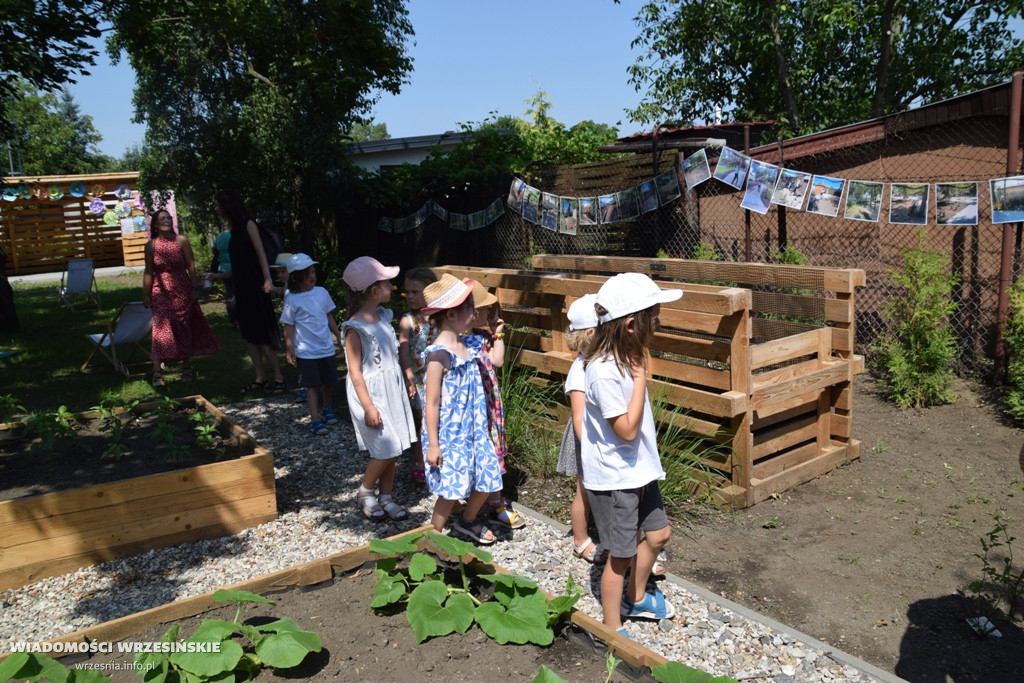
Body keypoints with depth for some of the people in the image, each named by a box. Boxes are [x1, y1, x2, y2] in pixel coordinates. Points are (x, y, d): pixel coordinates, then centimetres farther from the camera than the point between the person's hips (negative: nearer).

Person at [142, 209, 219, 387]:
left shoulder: (181, 241, -1)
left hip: (182, 290, 1)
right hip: (161, 292, 0)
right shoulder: (151, 245, 1)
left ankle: (186, 366, 23)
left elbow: (191, 266, -1)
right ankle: (157, 371, -8)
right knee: (161, 329, -8)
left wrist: (194, 288, -5)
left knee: (184, 328, 8)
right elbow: (148, 272, 3)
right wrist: (146, 294, 1)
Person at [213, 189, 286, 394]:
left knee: (262, 334, -9)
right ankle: (260, 379, 10)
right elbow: (238, 265, 16)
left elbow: (260, 252, -16)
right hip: (241, 288, 8)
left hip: (254, 287, -8)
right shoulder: (234, 229, 14)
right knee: (249, 334, 6)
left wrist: (267, 279, -28)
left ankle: (279, 379, -4)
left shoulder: (248, 224, -6)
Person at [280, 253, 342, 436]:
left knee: (329, 382, 13)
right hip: (306, 351, -4)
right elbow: (288, 326, -6)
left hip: (327, 348, 4)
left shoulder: (321, 292, 1)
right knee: (312, 385, -1)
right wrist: (289, 349, -10)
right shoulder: (292, 300, -10)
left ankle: (327, 409, 34)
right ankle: (315, 419, 3)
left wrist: (339, 336, 13)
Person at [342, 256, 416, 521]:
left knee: (392, 450, 11)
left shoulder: (384, 316, 5)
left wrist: (405, 384, 18)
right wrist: (368, 407, -18)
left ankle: (386, 498, 25)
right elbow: (355, 371, -17)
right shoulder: (355, 328, -17)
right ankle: (365, 492, 19)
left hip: (392, 390, 7)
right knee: (386, 449, -4)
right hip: (371, 393, -7)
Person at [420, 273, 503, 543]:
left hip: (473, 429, 8)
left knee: (486, 477, 17)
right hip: (448, 435, -8)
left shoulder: (468, 344, 1)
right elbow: (431, 403, -20)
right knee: (451, 488, 2)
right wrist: (433, 445, -19)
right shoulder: (440, 354, -23)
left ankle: (468, 521, 45)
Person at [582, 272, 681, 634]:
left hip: (638, 469, 9)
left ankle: (635, 598, 47)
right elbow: (627, 430, -26)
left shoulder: (627, 358, 0)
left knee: (658, 534, 23)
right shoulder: (604, 371, -29)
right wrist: (640, 377, -24)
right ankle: (613, 630, 28)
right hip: (613, 478, -9)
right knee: (622, 555, 6)